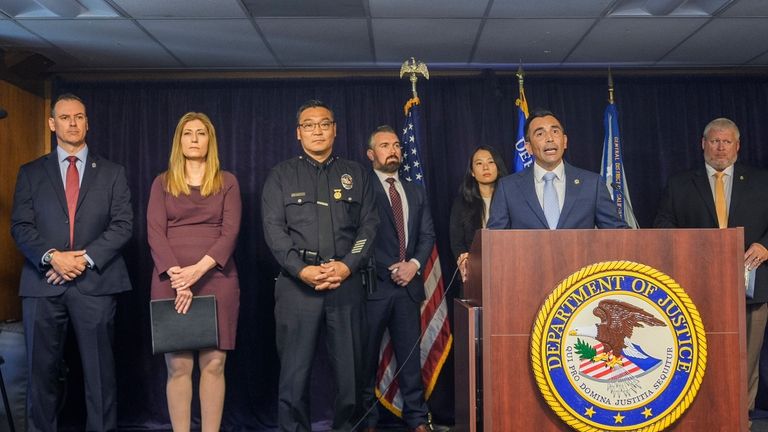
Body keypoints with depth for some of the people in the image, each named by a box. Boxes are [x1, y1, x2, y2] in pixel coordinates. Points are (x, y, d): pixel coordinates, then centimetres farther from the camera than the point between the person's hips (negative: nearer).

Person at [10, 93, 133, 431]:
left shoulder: (112, 173, 10)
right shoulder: (31, 173, 12)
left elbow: (123, 224, 1)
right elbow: (20, 226, 4)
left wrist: (85, 258, -11)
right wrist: (52, 257, -13)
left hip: (95, 283, -1)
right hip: (43, 283, 1)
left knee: (99, 371, 2)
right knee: (42, 370, 7)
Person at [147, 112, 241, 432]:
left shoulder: (227, 182, 10)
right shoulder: (162, 183, 11)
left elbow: (230, 232, 0)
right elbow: (155, 232, 0)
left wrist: (199, 268, -15)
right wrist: (176, 276, -14)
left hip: (216, 279, 0)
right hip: (170, 281, 0)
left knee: (213, 363, -2)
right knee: (177, 365, -1)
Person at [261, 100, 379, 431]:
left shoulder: (356, 174, 14)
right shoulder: (281, 175, 10)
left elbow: (369, 224, 7)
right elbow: (273, 228, 0)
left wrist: (347, 266, -8)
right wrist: (302, 270, -12)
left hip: (347, 283, 1)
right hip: (297, 283, -1)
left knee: (350, 367, 4)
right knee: (294, 370, 1)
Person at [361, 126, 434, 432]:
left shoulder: (416, 192, 16)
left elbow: (427, 234, 12)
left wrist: (414, 264, -5)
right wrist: (391, 270, -10)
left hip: (408, 284, 5)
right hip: (374, 285, -4)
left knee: (410, 354, 8)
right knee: (367, 356, 4)